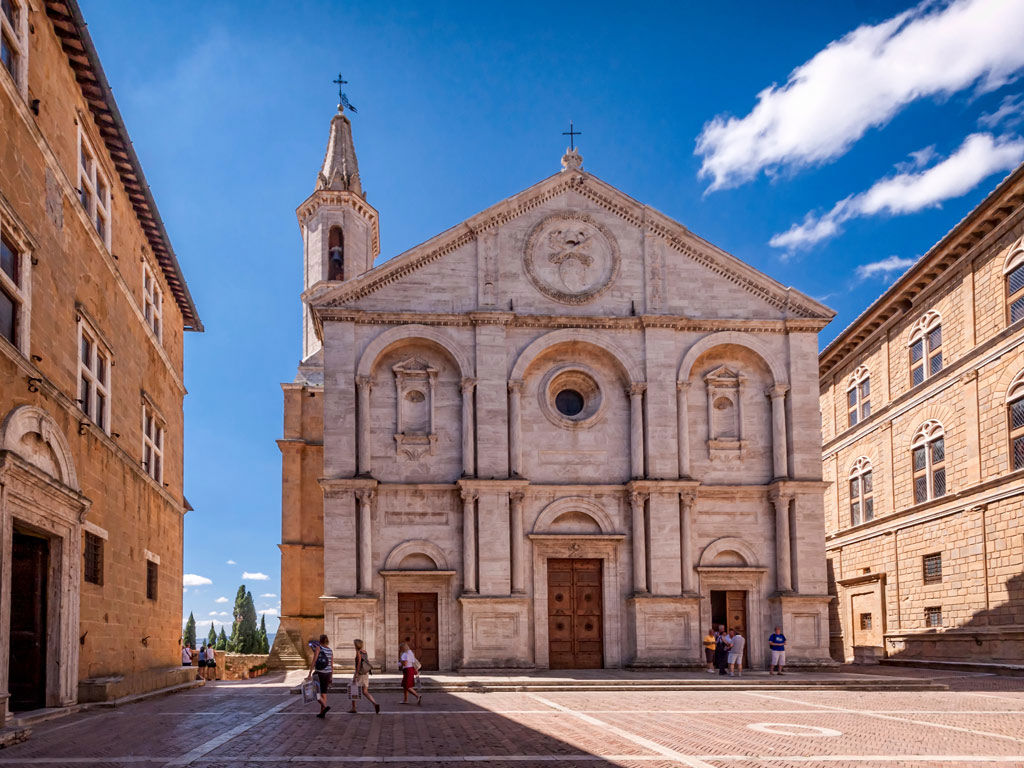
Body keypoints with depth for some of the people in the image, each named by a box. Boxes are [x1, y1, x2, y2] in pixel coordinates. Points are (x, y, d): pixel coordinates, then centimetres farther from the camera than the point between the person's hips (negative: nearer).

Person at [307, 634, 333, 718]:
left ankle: (325, 707, -14)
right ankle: (322, 713, 14)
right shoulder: (330, 650, 6)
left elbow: (314, 662, -16)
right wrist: (331, 678, 17)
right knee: (323, 693, 14)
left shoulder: (318, 648, -9)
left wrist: (309, 675, -15)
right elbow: (332, 666, 9)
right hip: (328, 673, 5)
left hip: (319, 673, -5)